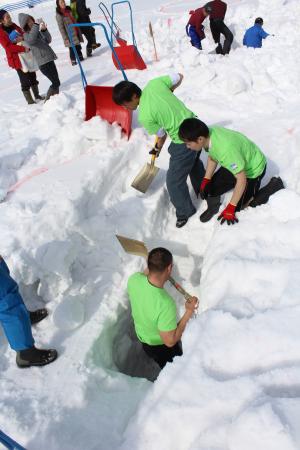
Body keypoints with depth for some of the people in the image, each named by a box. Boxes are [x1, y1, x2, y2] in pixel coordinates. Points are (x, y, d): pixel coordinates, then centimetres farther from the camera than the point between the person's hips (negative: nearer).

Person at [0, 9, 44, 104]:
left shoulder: (13, 26, 7)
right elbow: (8, 46, -21)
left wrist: (22, 38, -18)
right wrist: (23, 48, -30)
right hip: (16, 59, -6)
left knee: (32, 76, 15)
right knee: (25, 81, -3)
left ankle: (37, 96, 30)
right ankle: (30, 101, 8)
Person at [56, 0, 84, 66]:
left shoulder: (68, 10, 10)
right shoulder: (58, 15, -12)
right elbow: (61, 27, -14)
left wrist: (79, 31, 20)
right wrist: (65, 38, -18)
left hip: (76, 32, 7)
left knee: (78, 46, 13)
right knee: (72, 48, -5)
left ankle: (80, 56, 30)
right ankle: (73, 60, 8)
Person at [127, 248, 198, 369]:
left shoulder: (134, 279, -27)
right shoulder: (166, 304, -46)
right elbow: (170, 341, -31)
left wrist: (148, 270, -2)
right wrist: (188, 313, -29)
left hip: (142, 336, 6)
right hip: (161, 347, -6)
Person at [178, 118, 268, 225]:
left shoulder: (226, 150, -44)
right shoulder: (208, 133, -21)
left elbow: (242, 180, -34)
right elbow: (212, 157, 1)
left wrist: (230, 208, -28)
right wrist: (206, 180, -8)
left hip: (254, 168, -6)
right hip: (237, 163, 7)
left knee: (238, 206, 2)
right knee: (211, 187, -6)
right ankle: (213, 207, 22)